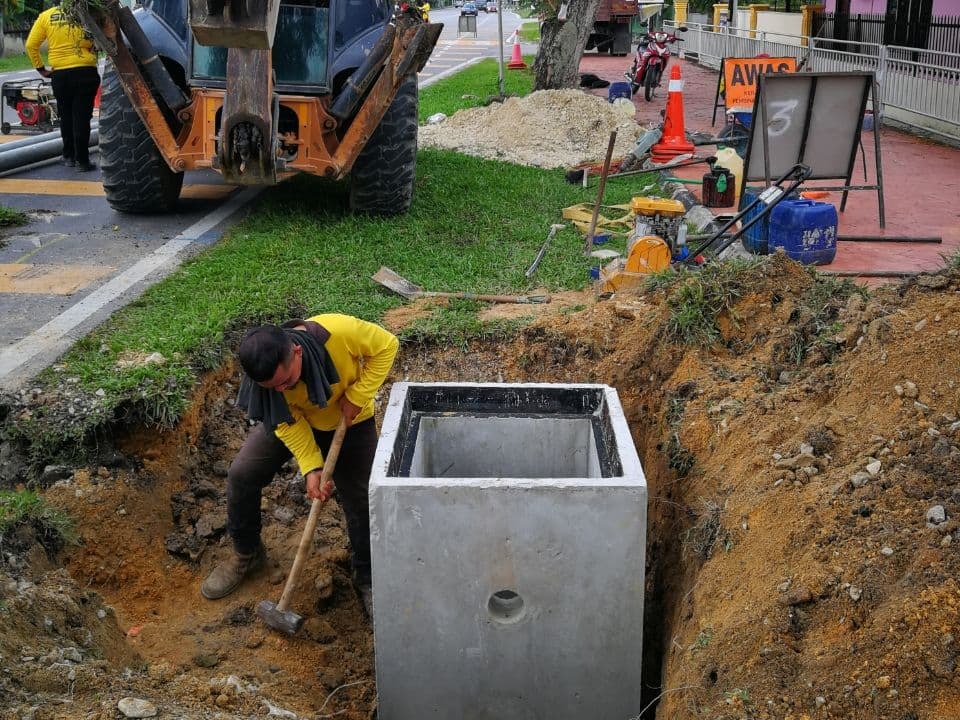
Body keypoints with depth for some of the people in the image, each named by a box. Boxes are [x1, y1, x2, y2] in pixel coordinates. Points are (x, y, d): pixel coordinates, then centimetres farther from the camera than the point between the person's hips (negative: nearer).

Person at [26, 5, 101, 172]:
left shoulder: (46, 16, 4)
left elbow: (31, 45, 4)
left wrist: (40, 68, 10)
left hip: (60, 73, 2)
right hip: (85, 71, -2)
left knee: (65, 116, 16)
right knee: (81, 117, 1)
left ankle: (68, 156, 21)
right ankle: (82, 160, 1)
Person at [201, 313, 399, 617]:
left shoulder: (339, 331, -41)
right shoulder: (265, 374, -31)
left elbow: (386, 345, -24)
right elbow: (286, 422, -20)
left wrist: (357, 397, -28)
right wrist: (311, 468, -29)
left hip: (349, 422, -2)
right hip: (292, 420, 2)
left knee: (361, 501, -5)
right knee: (241, 475, -5)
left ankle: (367, 578, 17)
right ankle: (246, 554, 18)